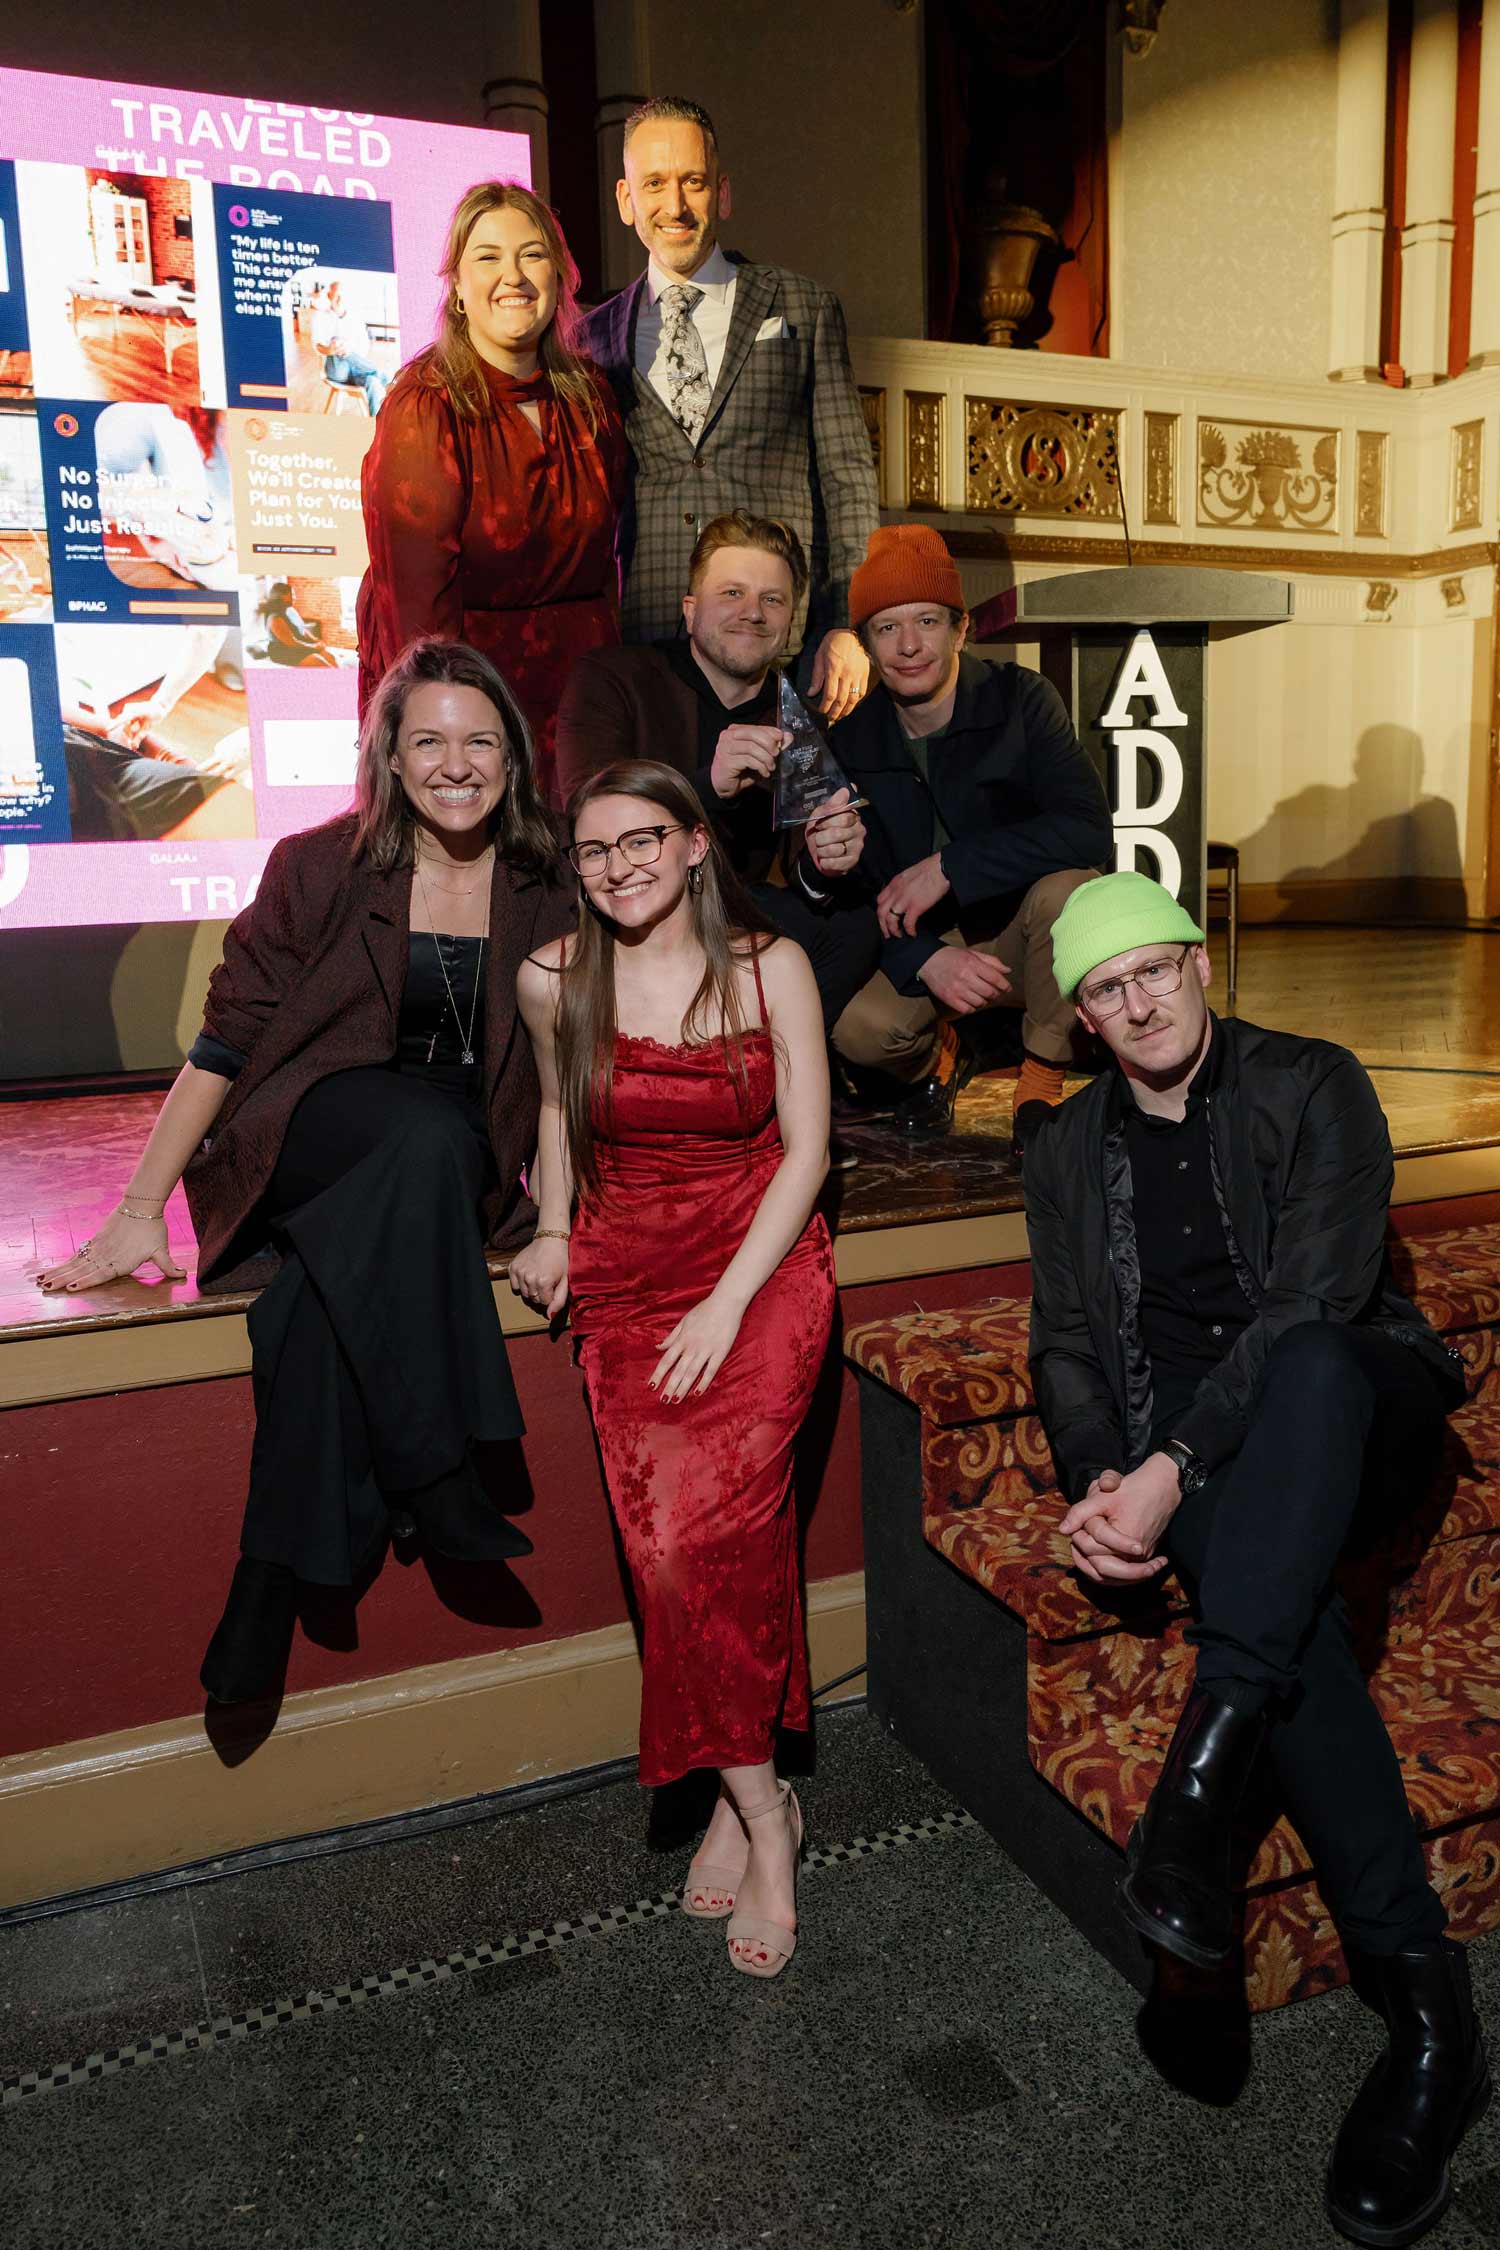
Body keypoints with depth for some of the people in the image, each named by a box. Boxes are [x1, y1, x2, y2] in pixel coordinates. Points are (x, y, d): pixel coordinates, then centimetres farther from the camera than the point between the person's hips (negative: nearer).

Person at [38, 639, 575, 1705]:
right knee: (425, 1131, -36)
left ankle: (274, 1579, -23)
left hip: (457, 1178, 2)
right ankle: (439, 1479, -30)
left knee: (336, 1289, -32)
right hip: (306, 1143, -1)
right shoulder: (322, 866, -3)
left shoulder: (542, 889, 3)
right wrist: (141, 1209, -6)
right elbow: (226, 1041, -3)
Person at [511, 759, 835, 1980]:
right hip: (627, 1277, 2)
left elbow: (806, 1148, -4)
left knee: (703, 1525, -19)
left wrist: (728, 1303, -12)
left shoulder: (770, 966, -2)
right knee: (671, 1535, -13)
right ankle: (763, 1806, 5)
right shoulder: (555, 978, 4)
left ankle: (740, 1798, 3)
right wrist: (553, 1229, 7)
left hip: (761, 1269, -2)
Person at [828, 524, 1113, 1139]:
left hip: (1020, 936, -1)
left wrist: (946, 867, -30)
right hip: (917, 947, 1)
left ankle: (1042, 1084, -12)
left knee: (1068, 888, -35)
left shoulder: (1020, 699, -12)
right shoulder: (850, 741, -4)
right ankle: (938, 1057, 11)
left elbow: (1090, 829, -25)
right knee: (858, 1027, -29)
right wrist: (924, 959, -26)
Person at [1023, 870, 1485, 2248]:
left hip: (1354, 1408, -2)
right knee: (1282, 1588, -33)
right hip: (1180, 1446, 2)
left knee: (1309, 1364, -39)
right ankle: (1422, 1998, -25)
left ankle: (1202, 1773, -42)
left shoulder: (1312, 1087, -2)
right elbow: (1067, 1345, 9)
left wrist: (1173, 1466, -26)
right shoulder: (1069, 1151, 12)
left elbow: (1315, 1300, -15)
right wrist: (1097, 1483, -12)